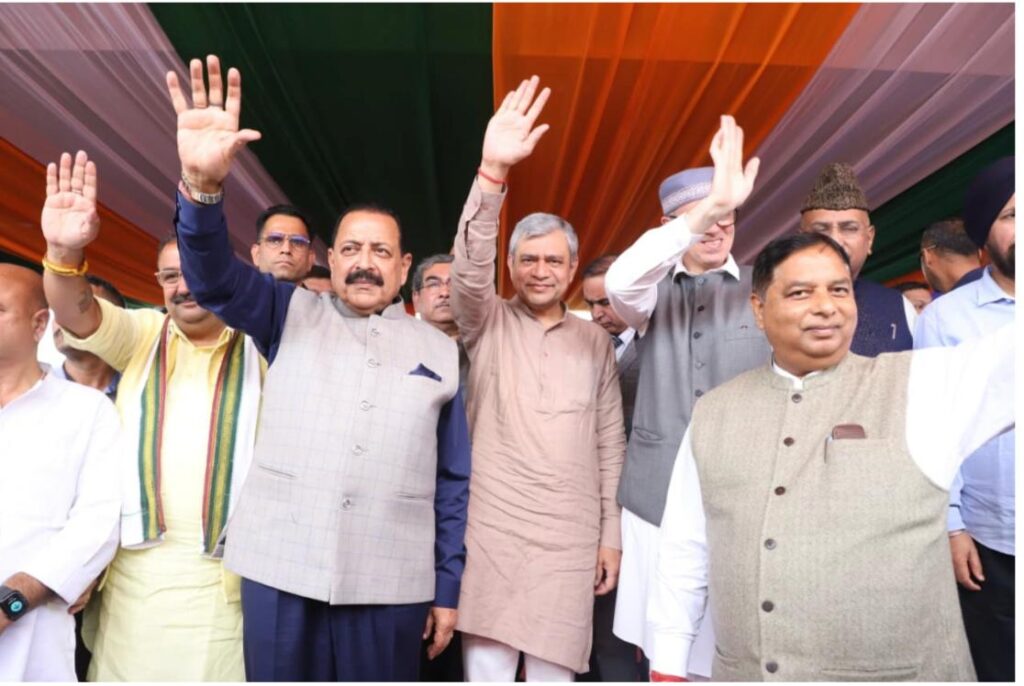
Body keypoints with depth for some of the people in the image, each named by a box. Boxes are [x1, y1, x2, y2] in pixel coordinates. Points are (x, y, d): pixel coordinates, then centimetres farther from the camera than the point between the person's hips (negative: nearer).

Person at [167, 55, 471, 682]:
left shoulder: (439, 350, 7)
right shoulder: (292, 315, 7)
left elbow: (454, 482, 7)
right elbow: (215, 277, -10)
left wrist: (448, 588, 6)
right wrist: (204, 184, -29)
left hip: (391, 584, 0)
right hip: (280, 572, 0)